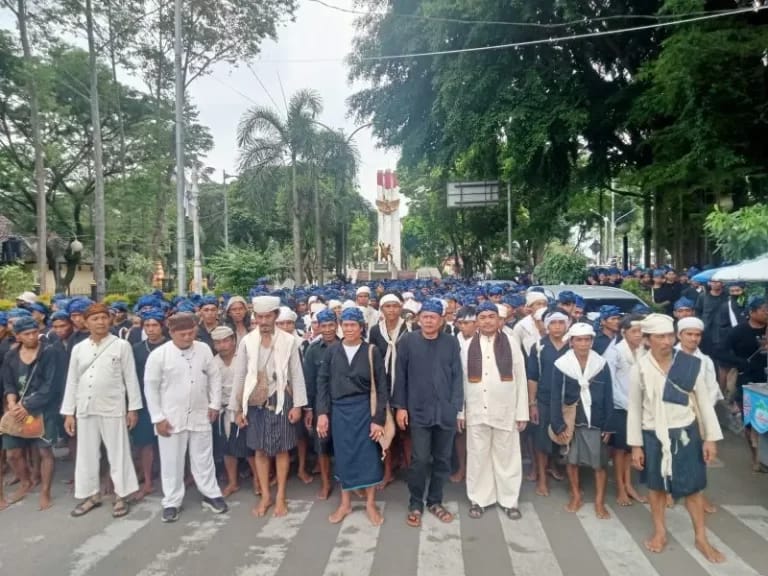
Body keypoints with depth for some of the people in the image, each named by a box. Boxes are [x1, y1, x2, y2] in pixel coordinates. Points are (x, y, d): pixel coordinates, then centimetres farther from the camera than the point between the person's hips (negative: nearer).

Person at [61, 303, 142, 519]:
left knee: (118, 452, 4)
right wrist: (68, 412, 5)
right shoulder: (78, 348, 6)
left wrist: (133, 407, -5)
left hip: (113, 408, -4)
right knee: (86, 454, 12)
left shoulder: (122, 345, -4)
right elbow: (72, 382, 8)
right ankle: (90, 495, 27)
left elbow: (131, 378, -3)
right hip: (85, 409, 4)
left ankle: (120, 496, 16)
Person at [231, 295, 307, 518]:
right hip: (255, 402, 2)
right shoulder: (247, 342, -2)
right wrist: (238, 408, 2)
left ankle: (280, 497, 23)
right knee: (260, 449, 11)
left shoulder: (288, 341, -7)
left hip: (281, 400, -2)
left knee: (281, 449, 8)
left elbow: (297, 375, -4)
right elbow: (239, 376, 1)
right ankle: (265, 496, 26)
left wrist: (298, 405, -6)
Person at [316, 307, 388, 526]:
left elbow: (381, 387, -5)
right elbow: (323, 382, 3)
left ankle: (370, 503, 23)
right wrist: (322, 412, -5)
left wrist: (378, 419, -10)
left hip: (364, 409, -1)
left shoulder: (372, 351, -5)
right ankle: (345, 503, 26)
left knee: (368, 455, 6)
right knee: (343, 455, 10)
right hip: (339, 410, 2)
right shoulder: (332, 351, 1)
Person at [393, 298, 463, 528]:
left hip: (445, 412, 2)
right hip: (418, 411, -2)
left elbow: (457, 376, 3)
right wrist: (400, 406, -3)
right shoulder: (407, 341, -3)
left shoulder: (451, 343, 0)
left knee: (442, 459, 11)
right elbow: (400, 375, 0)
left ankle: (435, 502, 29)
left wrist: (456, 407, -2)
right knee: (420, 460, 0)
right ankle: (415, 504, 19)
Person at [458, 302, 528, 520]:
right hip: (476, 411, 1)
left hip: (505, 410, -1)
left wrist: (522, 412, -3)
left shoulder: (511, 342, -1)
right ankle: (478, 499, 24)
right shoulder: (468, 346, 3)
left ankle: (509, 500, 24)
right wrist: (460, 411, 2)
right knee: (477, 456, 10)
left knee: (506, 456, 9)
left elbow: (520, 378, 0)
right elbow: (462, 380, 5)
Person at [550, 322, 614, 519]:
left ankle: (599, 502, 21)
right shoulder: (561, 365, -9)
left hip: (596, 422, 1)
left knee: (600, 463, 6)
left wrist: (608, 426, -3)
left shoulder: (601, 364, -5)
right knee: (571, 460, 10)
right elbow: (556, 398, -6)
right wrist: (558, 426, -10)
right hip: (571, 421, 0)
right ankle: (576, 496, 28)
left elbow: (608, 398, 0)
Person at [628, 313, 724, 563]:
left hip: (686, 433, 0)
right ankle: (660, 532, 32)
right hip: (653, 435, 0)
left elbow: (704, 402, -1)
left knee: (693, 486, 9)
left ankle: (701, 538, 27)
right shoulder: (640, 369, -10)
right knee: (656, 485, 14)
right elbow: (634, 409, -4)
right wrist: (636, 445, -2)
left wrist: (710, 438, -2)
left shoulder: (690, 364, -10)